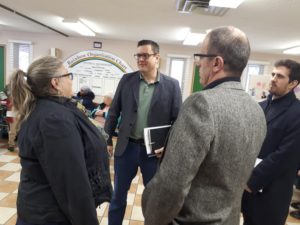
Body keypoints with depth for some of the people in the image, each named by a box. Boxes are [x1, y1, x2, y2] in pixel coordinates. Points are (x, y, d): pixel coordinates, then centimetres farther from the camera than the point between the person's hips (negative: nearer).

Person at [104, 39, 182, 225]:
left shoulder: (171, 85, -5)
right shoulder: (127, 80, 1)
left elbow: (178, 119, -4)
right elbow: (114, 112, 5)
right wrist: (107, 139, 5)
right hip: (126, 147, 2)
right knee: (118, 194, 18)